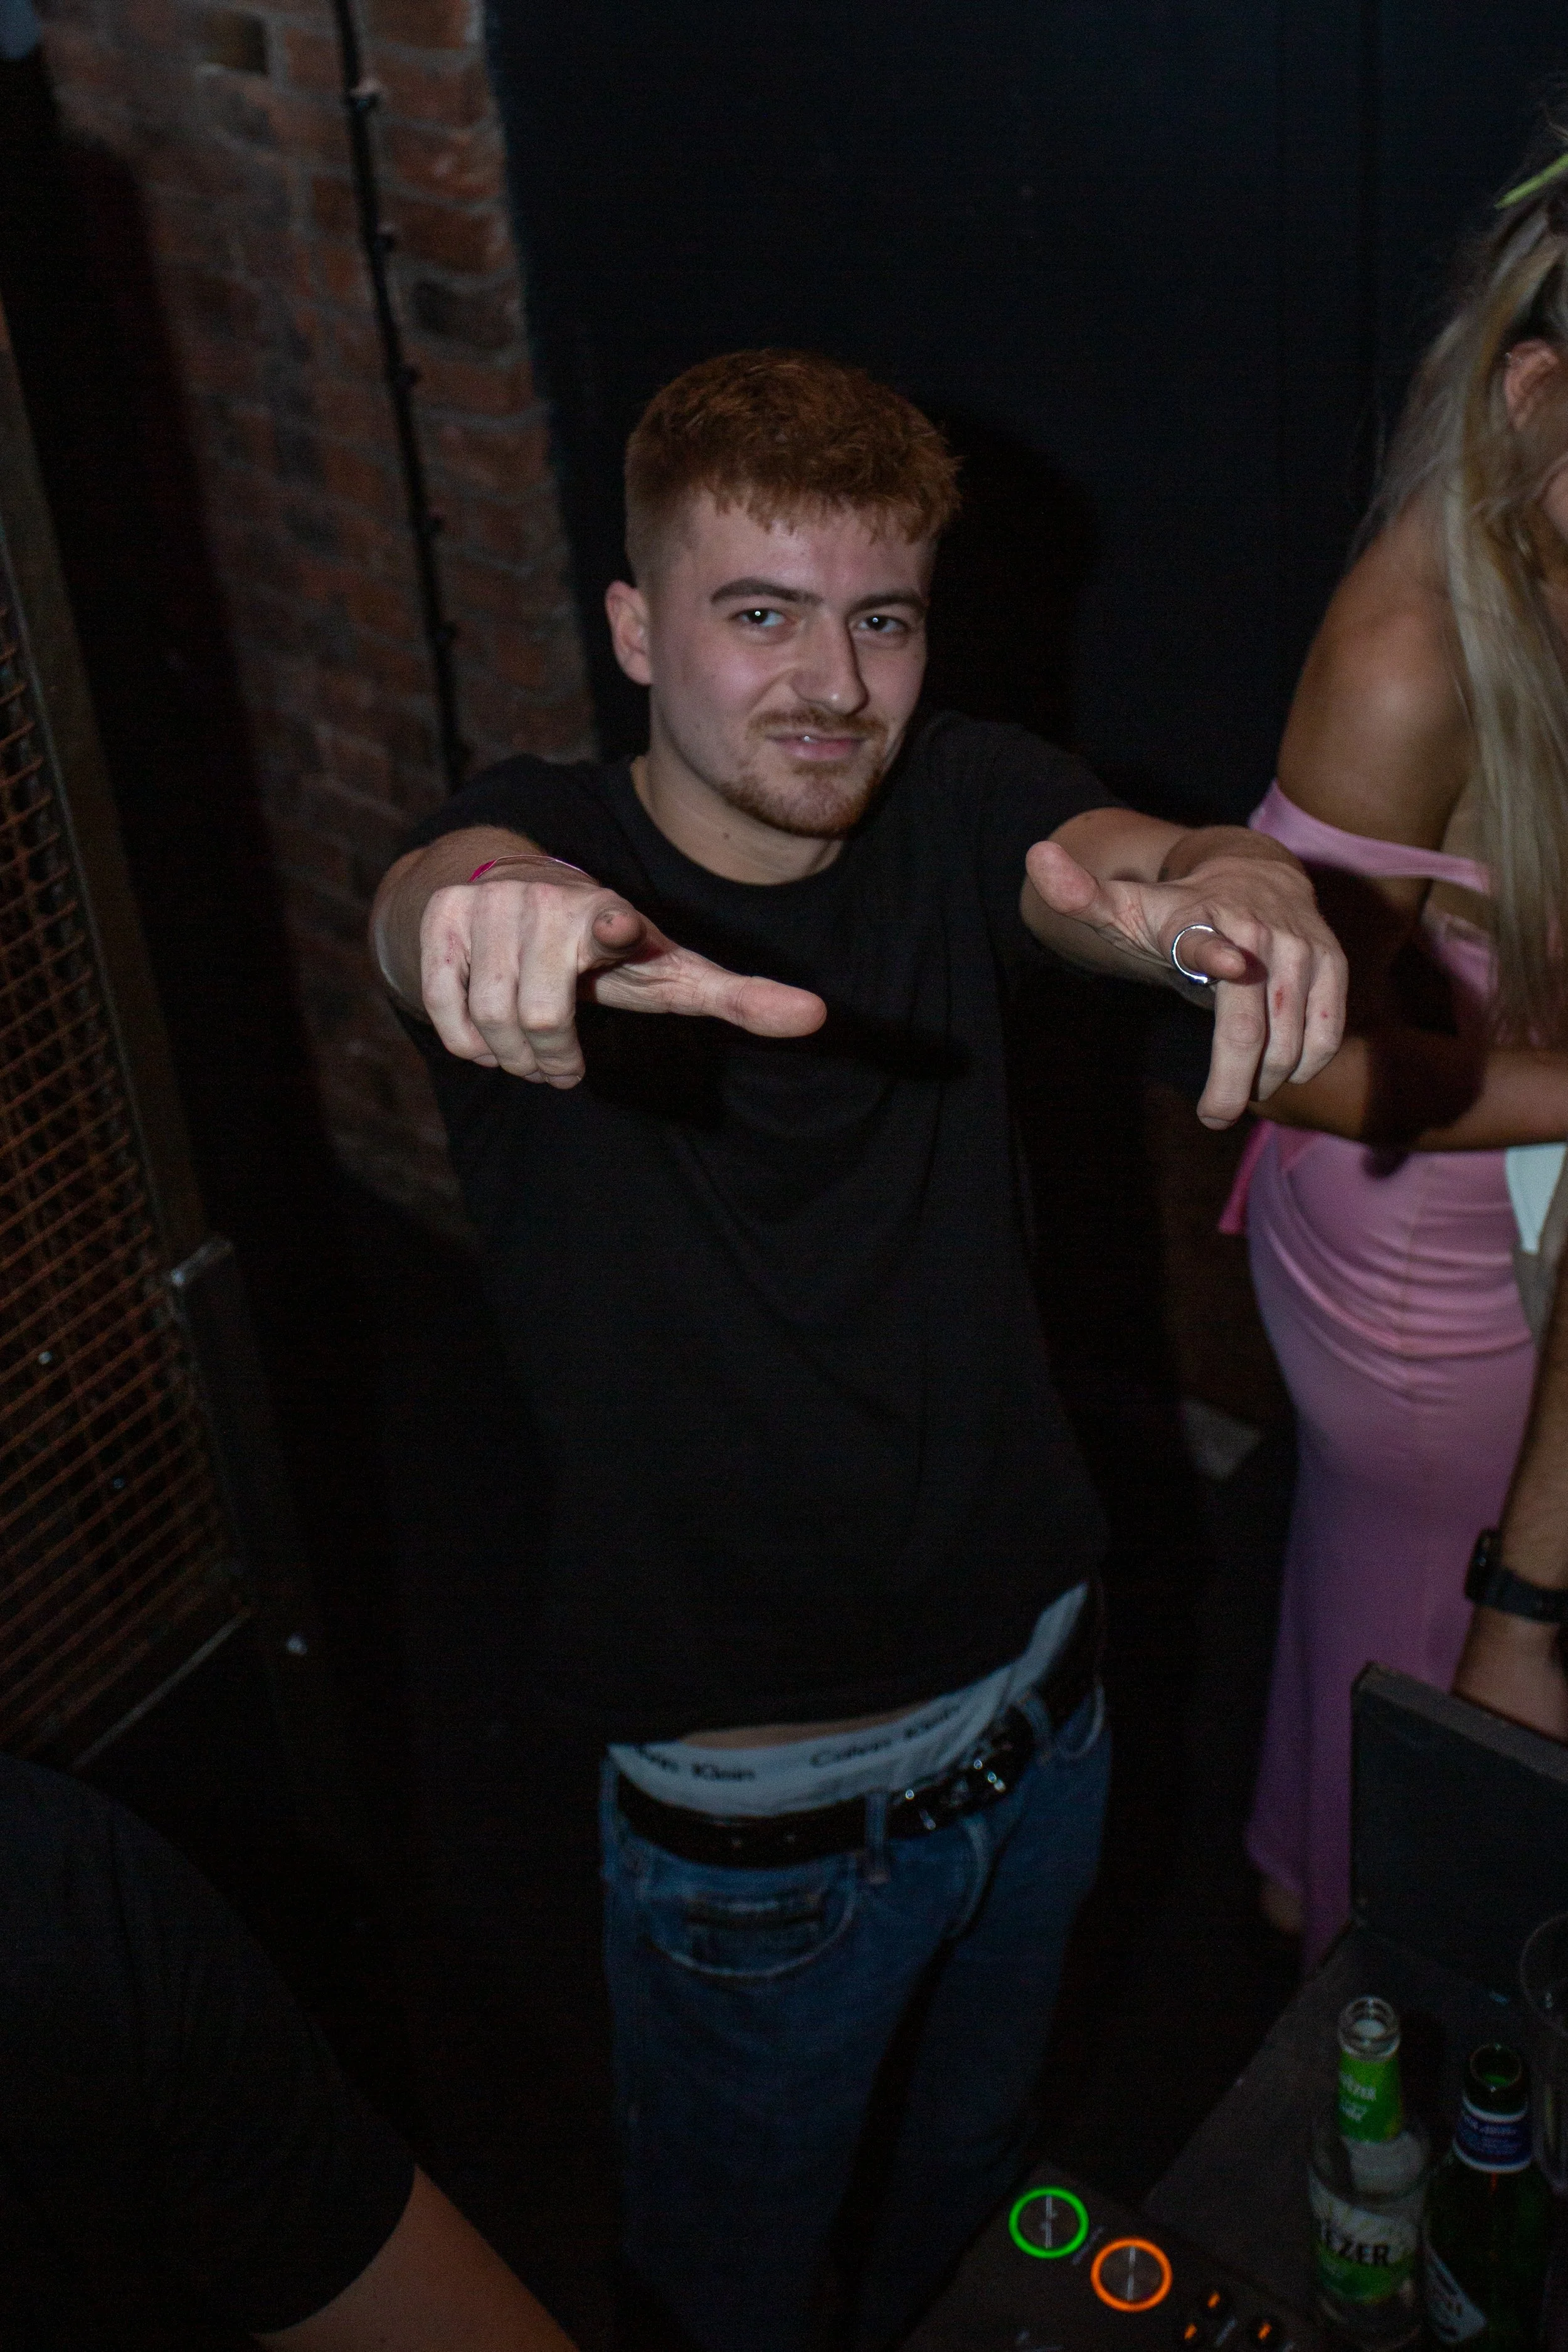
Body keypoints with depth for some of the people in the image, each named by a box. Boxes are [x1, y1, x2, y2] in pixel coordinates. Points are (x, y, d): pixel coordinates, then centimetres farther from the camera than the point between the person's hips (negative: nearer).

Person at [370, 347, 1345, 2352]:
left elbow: (1111, 863, -28)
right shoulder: (548, 844, -18)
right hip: (750, 1818, -3)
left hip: (1037, 1715, 4)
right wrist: (496, 905, -67)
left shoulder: (956, 808, -8)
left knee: (975, 2158, 31)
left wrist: (1227, 889, -54)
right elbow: (422, 907, -41)